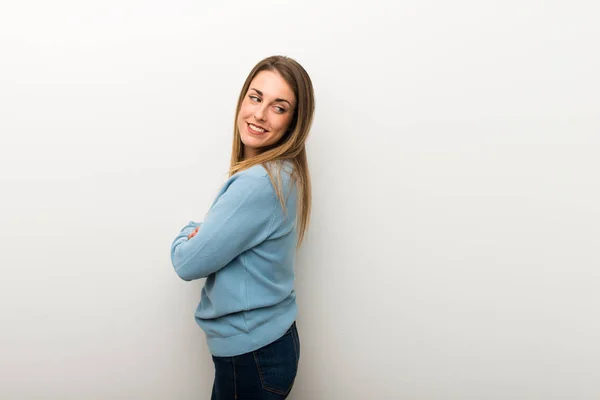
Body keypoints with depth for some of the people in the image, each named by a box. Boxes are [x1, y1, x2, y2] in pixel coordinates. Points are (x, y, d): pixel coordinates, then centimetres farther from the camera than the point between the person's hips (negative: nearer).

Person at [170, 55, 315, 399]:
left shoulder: (258, 183, -28)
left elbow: (189, 264, -20)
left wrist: (189, 233, 1)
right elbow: (218, 244, 10)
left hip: (251, 354, -8)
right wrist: (201, 233, -12)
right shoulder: (282, 173, 2)